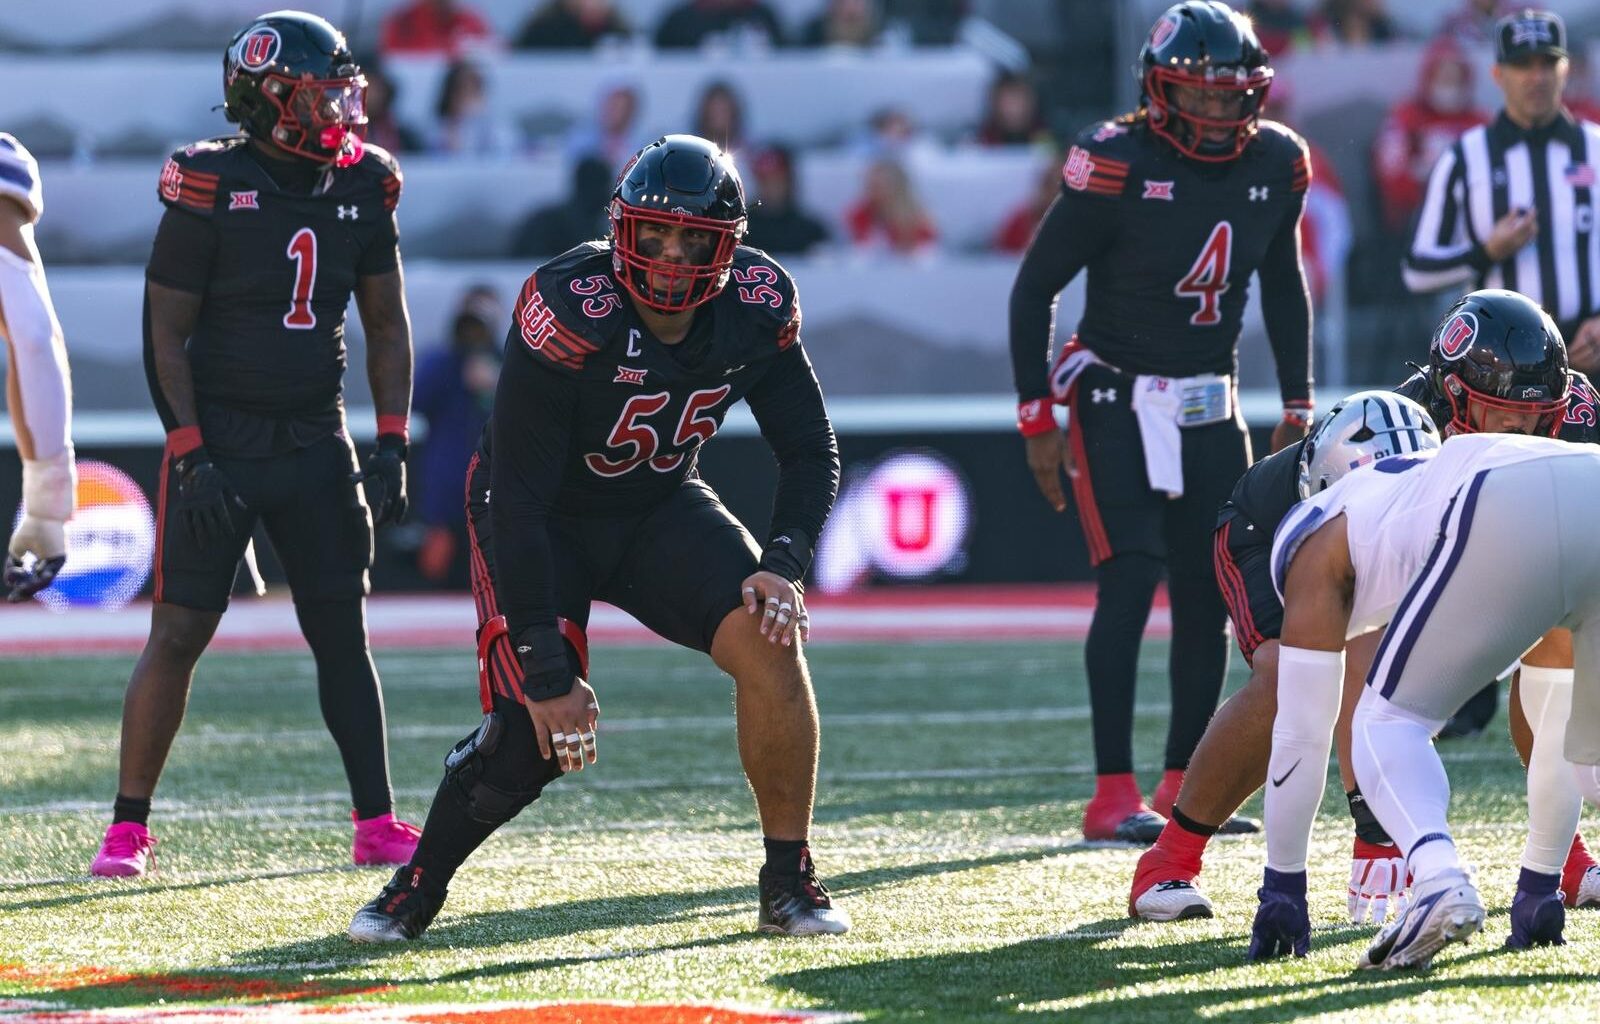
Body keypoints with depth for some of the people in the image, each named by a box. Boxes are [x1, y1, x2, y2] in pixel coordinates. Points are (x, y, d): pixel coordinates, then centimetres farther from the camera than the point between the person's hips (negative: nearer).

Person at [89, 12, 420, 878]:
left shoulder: (361, 188, 3)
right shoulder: (211, 190, -12)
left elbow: (387, 326, 11)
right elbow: (164, 334, -8)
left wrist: (391, 446, 2)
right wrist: (189, 459, -14)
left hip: (315, 442, 4)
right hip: (220, 439, -4)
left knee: (343, 633, 4)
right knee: (178, 633, -4)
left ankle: (378, 824, 7)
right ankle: (128, 828, 3)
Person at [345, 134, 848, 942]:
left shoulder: (757, 309, -16)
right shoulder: (566, 315, -31)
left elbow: (811, 452, -3)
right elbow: (517, 500, -28)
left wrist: (783, 564, -23)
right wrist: (546, 668, -30)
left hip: (661, 510, 4)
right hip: (545, 522, -4)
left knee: (770, 641, -20)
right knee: (532, 740, -17)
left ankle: (790, 883, -4)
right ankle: (419, 884, 12)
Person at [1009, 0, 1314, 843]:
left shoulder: (1276, 163, -3)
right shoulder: (1118, 164, -19)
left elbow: (1283, 284, 14)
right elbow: (1036, 285, -10)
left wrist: (1298, 406, 13)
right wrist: (1037, 417, -11)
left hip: (1207, 403, 6)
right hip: (1115, 396, -6)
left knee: (1211, 593, 4)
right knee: (1131, 579, -16)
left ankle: (1185, 786, 15)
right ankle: (1114, 795, -16)